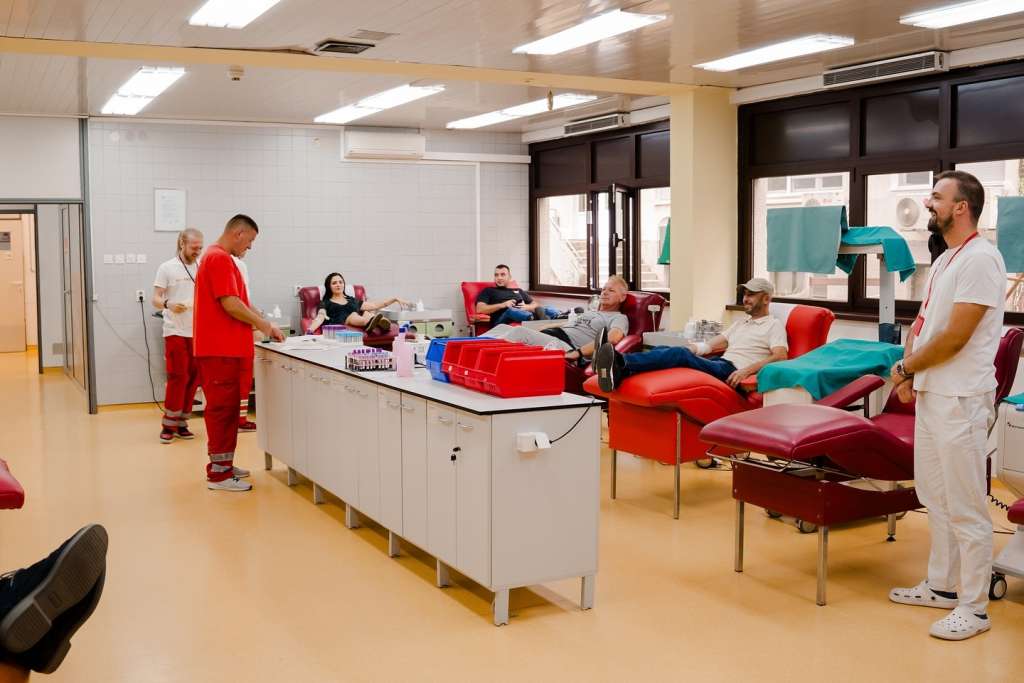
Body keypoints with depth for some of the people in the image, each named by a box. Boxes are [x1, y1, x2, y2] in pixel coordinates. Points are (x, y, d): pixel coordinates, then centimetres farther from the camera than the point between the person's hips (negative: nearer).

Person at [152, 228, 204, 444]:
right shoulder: (167, 268, -1)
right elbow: (156, 300, -4)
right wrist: (168, 305, -24)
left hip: (199, 332, 4)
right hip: (176, 332, -4)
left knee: (193, 378, 5)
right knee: (178, 377, -7)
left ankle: (181, 423, 15)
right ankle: (168, 425, 2)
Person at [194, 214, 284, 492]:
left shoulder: (219, 258, 19)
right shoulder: (219, 259, -15)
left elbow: (234, 304, 22)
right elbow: (231, 304, -21)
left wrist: (262, 324, 15)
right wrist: (264, 325, -9)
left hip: (224, 347, 10)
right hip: (220, 349, -10)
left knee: (225, 408, 14)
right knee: (222, 408, -6)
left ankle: (222, 465, 22)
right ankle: (219, 474, -2)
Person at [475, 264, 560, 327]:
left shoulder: (518, 291, 37)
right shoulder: (488, 291, 24)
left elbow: (535, 305, 28)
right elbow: (479, 309, 6)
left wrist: (527, 307, 2)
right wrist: (502, 305, -5)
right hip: (503, 318, -5)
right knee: (511, 310, -41)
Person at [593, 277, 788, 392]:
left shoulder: (774, 325, 9)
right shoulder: (740, 324, 33)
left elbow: (780, 356, -8)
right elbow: (711, 345, 25)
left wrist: (747, 370, -22)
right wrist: (689, 348, 6)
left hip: (732, 373, -7)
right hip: (716, 365, 8)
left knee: (680, 354, -33)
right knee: (663, 350, -19)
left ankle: (623, 362, -52)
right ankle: (620, 372, -46)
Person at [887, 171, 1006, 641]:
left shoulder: (980, 258, -16)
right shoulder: (944, 260, 14)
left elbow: (954, 338, -19)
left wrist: (906, 368, -6)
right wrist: (907, 372, 2)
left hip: (960, 400, -10)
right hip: (930, 393, 10)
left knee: (966, 509, -2)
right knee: (934, 497, 17)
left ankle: (973, 608, 7)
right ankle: (942, 586, 30)